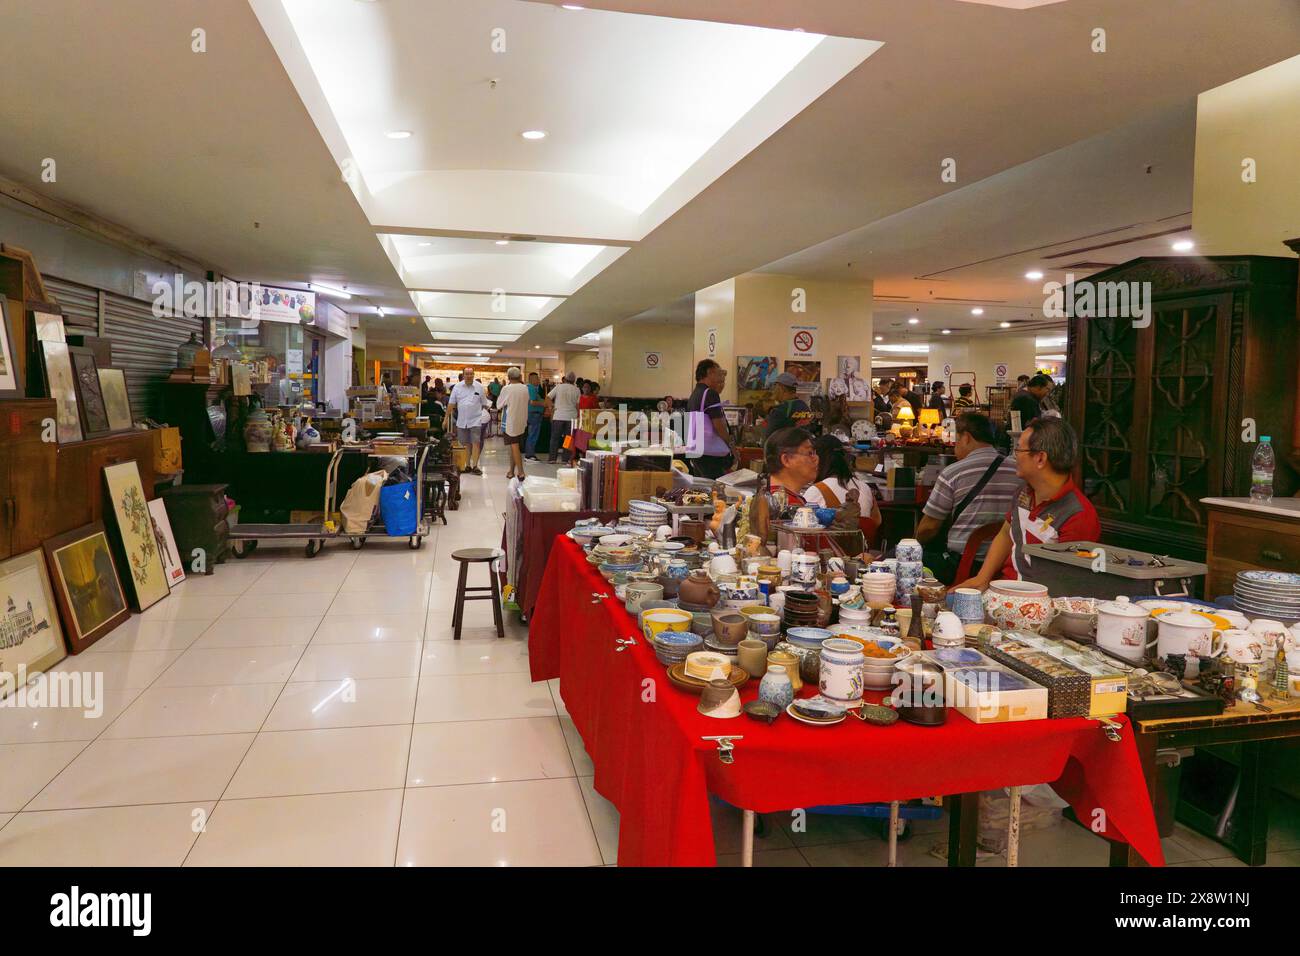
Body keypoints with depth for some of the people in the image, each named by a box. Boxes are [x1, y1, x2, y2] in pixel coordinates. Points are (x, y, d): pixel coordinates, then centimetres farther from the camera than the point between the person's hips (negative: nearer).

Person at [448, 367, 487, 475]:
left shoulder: (479, 387, 2)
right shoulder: (457, 387, 4)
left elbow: (484, 404, 8)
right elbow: (451, 404, 4)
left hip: (475, 420, -2)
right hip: (461, 421, 2)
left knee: (476, 443, -9)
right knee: (466, 444, 9)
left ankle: (474, 466, -9)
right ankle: (467, 465, 17)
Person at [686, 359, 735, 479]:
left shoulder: (694, 395, 16)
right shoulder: (710, 393, -12)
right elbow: (719, 425, -14)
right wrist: (731, 446, -1)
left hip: (695, 452, 9)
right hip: (711, 454, -9)